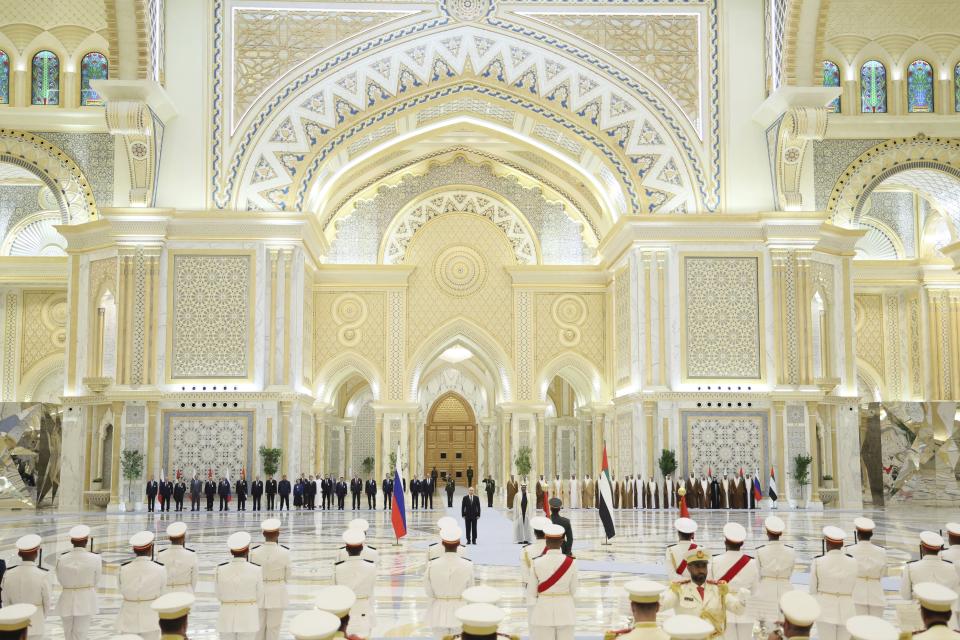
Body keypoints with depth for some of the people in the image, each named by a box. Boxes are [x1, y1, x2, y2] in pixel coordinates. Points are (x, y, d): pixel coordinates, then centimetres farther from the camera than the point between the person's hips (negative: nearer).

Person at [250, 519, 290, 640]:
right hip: (277, 595, -2)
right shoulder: (285, 553, -16)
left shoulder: (254, 552, -13)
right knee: (273, 630, 8)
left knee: (259, 629, 15)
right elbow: (287, 577, -2)